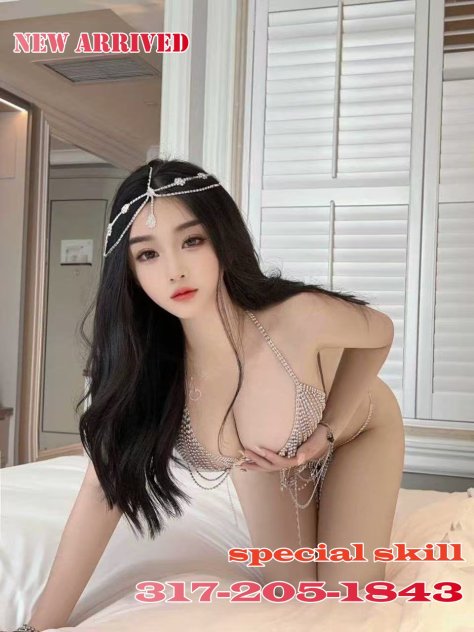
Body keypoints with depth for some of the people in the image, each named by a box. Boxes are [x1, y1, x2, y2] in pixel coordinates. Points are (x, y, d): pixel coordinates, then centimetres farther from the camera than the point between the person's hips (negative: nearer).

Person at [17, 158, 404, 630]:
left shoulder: (301, 316, -43)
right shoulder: (144, 362, -33)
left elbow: (380, 333, -19)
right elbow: (105, 486, -26)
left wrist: (328, 430, -26)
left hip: (357, 429, -2)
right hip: (269, 453, 2)